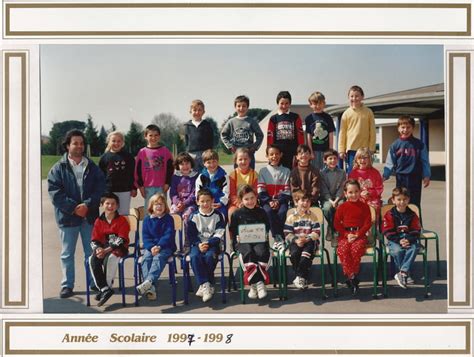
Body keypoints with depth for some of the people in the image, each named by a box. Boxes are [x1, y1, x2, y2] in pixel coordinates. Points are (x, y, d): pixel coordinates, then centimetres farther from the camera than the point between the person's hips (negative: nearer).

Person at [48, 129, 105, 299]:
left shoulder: (92, 167, 8)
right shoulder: (58, 168, 1)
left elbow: (100, 188, 0)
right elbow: (55, 192, -7)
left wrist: (87, 205, -14)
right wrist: (74, 207, -15)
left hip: (90, 216, 2)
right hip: (67, 216, -2)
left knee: (92, 252, 9)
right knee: (67, 253, 6)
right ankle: (67, 285, 17)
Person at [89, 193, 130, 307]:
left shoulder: (122, 220, -2)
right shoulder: (98, 221, 10)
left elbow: (121, 240, -11)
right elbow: (94, 240, 8)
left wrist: (107, 250, -21)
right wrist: (98, 249, -16)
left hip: (118, 248, -4)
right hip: (103, 249, 4)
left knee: (109, 259, -36)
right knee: (93, 260, -27)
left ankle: (104, 288, -23)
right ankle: (105, 289, -27)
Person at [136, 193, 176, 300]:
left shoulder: (168, 219, 3)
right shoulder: (147, 219, 11)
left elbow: (168, 235, -5)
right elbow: (145, 236, 5)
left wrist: (159, 246, -19)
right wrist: (151, 247, -13)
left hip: (165, 246, -2)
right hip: (150, 247, 3)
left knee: (158, 258, -33)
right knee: (146, 259, -27)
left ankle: (149, 281, -50)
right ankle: (150, 287, -38)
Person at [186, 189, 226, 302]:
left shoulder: (218, 216, 4)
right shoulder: (194, 216, 7)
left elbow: (219, 235, -3)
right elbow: (190, 234, 4)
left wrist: (208, 244, -18)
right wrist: (198, 244, -14)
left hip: (212, 244, -1)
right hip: (197, 244, 1)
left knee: (209, 256, -33)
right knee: (194, 257, -31)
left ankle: (203, 285, -21)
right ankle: (205, 285, -31)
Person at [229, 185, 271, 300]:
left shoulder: (261, 212, 17)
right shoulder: (237, 214, 13)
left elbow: (267, 228, 21)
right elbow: (232, 230, 14)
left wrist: (265, 235, 0)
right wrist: (237, 238, -6)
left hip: (259, 241, 1)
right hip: (243, 242, -1)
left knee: (262, 252, -34)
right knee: (248, 253, -36)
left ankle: (254, 283, -30)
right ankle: (258, 282, -36)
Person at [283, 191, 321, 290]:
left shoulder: (312, 216, 7)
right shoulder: (291, 217, 6)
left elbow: (316, 232, -1)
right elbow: (287, 233, 2)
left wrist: (307, 239, -16)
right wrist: (296, 240, -16)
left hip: (310, 241, -1)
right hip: (296, 242, 1)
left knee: (307, 253, -32)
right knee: (294, 254, -30)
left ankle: (300, 277, -23)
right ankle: (302, 278, -14)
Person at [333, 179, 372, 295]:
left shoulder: (364, 206, 8)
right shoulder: (342, 207, 8)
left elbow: (368, 223, 3)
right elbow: (337, 224, 6)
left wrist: (357, 235, -9)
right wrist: (347, 234, -7)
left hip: (360, 235, -1)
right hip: (345, 235, 1)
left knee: (356, 249, -32)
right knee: (342, 250, -30)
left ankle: (350, 276, -20)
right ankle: (352, 276, -23)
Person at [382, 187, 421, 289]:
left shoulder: (412, 215, 8)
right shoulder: (389, 215, 0)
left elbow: (416, 231, 5)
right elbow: (388, 232, -5)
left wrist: (409, 240, -14)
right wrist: (399, 240, -18)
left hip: (409, 240, 2)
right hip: (395, 240, -2)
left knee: (414, 248, -31)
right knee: (397, 251, -34)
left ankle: (402, 273, -30)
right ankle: (405, 273, -16)